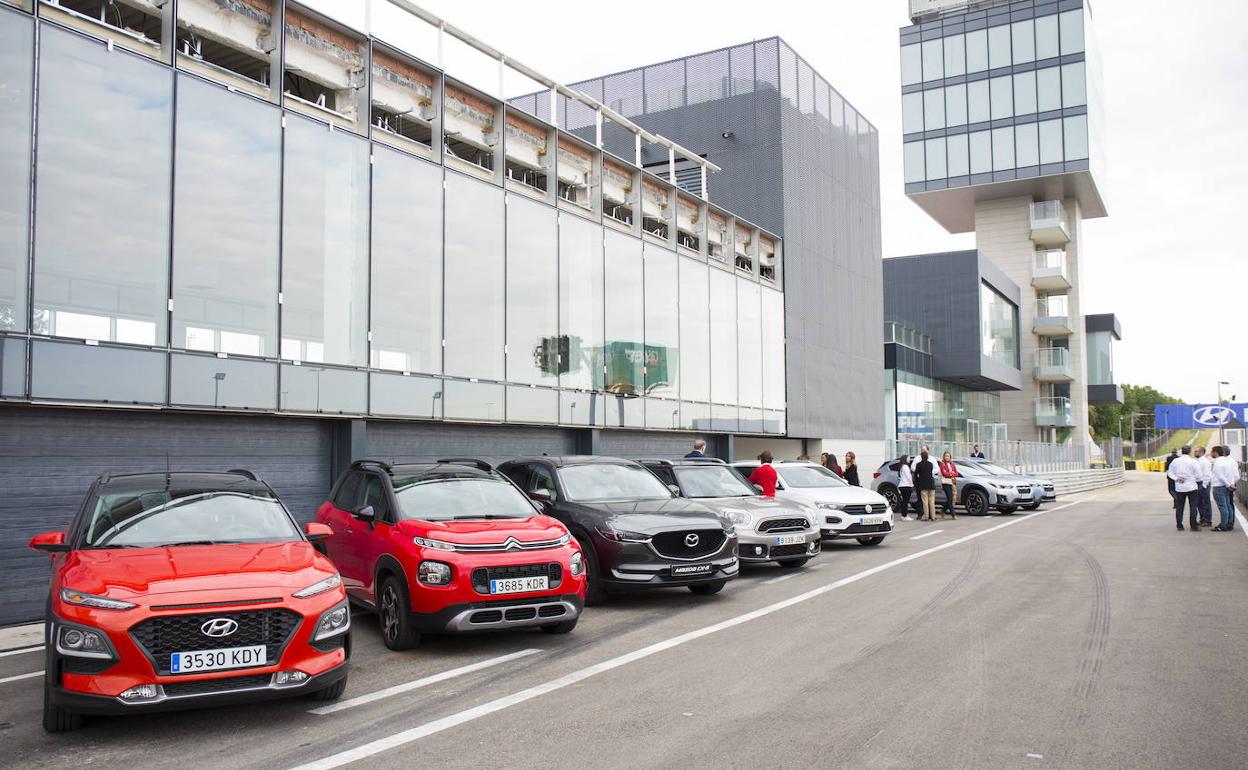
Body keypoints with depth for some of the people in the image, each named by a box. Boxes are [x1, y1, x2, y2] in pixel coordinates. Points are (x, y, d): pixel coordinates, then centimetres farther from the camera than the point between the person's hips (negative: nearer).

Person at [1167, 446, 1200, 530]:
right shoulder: (1193, 462, -9)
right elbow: (1198, 475, -7)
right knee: (1193, 507, 2)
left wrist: (1177, 478, -4)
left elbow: (1170, 473, 5)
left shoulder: (1175, 461, 2)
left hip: (1179, 488, 3)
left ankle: (1179, 526, 10)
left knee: (1179, 507, 9)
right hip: (1191, 487, -3)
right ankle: (1194, 526, 1)